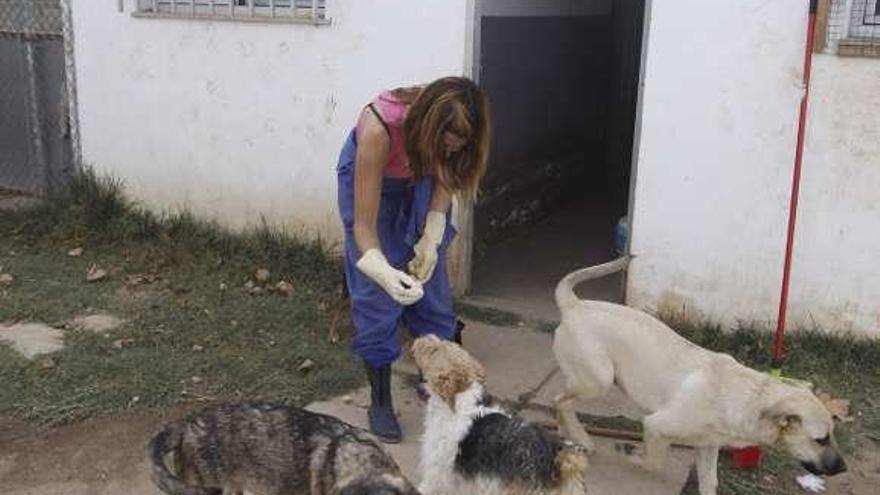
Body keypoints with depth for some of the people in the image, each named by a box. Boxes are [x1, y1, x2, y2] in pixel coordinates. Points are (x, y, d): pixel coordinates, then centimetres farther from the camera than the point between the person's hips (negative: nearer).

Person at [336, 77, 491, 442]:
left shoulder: (453, 130, -31)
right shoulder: (379, 128, -42)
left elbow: (446, 178, -9)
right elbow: (364, 226, -38)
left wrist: (431, 239, -20)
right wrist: (384, 272, -55)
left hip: (421, 178, 4)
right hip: (369, 175, -3)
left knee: (431, 282, 3)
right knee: (376, 292, -8)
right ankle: (380, 402, 5)